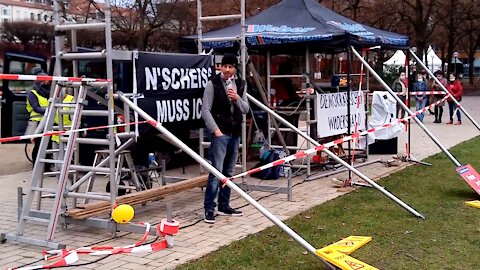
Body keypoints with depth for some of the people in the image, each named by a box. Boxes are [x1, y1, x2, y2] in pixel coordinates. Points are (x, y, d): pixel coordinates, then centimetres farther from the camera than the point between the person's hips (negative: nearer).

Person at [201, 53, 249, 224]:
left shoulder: (240, 85, 10)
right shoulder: (213, 83, -5)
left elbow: (245, 109, 11)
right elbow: (205, 110, -8)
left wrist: (237, 98, -8)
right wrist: (215, 130, -15)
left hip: (235, 133, 6)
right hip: (220, 133, -6)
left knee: (229, 172, 10)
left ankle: (224, 205, 20)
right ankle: (209, 208, -4)